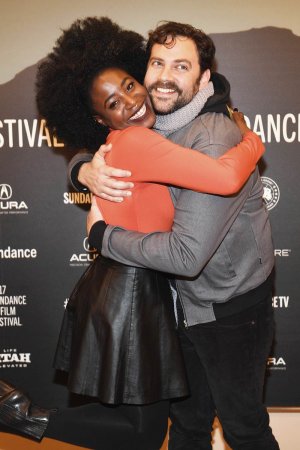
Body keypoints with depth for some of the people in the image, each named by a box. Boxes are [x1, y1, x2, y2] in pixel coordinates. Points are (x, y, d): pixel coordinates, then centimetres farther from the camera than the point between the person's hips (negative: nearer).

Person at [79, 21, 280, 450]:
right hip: (185, 302, 7)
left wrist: (101, 234, -22)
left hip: (231, 311, -7)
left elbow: (186, 253, -34)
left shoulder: (214, 142, -28)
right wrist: (86, 169, -17)